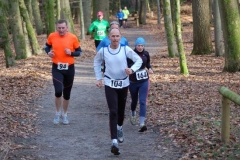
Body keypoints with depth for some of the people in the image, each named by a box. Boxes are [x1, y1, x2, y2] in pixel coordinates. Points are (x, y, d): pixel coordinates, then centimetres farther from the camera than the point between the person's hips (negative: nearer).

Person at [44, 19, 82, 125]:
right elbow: (47, 46, 14)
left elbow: (79, 52, 1)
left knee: (66, 93, 12)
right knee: (58, 91, -16)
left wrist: (71, 53, -18)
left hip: (69, 68, 1)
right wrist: (48, 52, -8)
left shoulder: (73, 37, -8)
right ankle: (58, 113, 7)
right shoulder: (52, 36, -6)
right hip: (56, 68, -1)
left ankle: (65, 114, 32)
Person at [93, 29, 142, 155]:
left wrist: (132, 69, -22)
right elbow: (96, 62, 13)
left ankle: (119, 127, 53)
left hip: (123, 84, 2)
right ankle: (114, 142, -20)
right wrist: (98, 78, 9)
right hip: (110, 84, -2)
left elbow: (139, 60, -2)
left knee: (121, 110, 19)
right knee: (113, 112, -15)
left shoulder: (125, 49, -10)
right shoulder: (103, 51, -7)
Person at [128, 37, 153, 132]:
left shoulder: (146, 54, -2)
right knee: (134, 101, 18)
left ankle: (142, 124, -18)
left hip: (144, 81, 1)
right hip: (133, 82, -1)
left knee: (142, 102, -11)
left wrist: (150, 68, -2)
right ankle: (133, 115, 49)